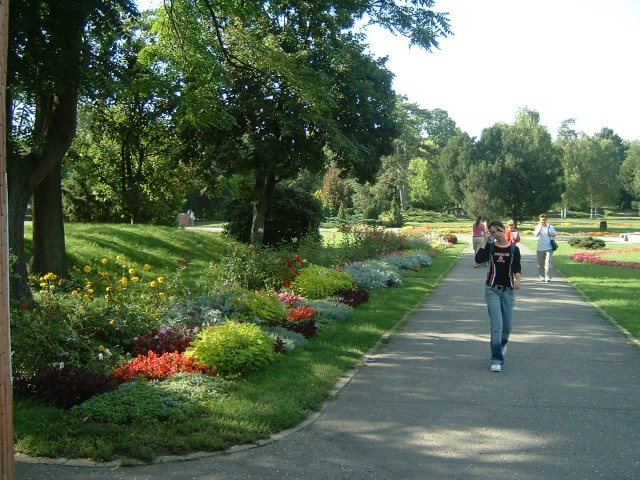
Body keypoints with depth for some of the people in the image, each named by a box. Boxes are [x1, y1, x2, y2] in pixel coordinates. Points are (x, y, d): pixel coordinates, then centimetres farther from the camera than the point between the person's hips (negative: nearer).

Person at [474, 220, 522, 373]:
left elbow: (517, 268, 2)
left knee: (507, 326, 11)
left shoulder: (514, 249, 3)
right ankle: (496, 360, -9)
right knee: (496, 325, -10)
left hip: (508, 291, 2)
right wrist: (485, 239, -15)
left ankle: (502, 344, 45)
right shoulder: (490, 247, 0)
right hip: (492, 290, -2)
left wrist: (518, 280, -18)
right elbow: (478, 259, -16)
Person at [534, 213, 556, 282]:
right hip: (540, 248, 2)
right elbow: (536, 235, -9)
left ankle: (548, 277, -10)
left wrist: (550, 233, -12)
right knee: (540, 263, 4)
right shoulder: (538, 227, 6)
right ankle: (542, 277, 17)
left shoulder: (550, 226, 7)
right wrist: (540, 228, -17)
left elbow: (554, 235, 8)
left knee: (548, 262, -11)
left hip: (549, 247, -2)